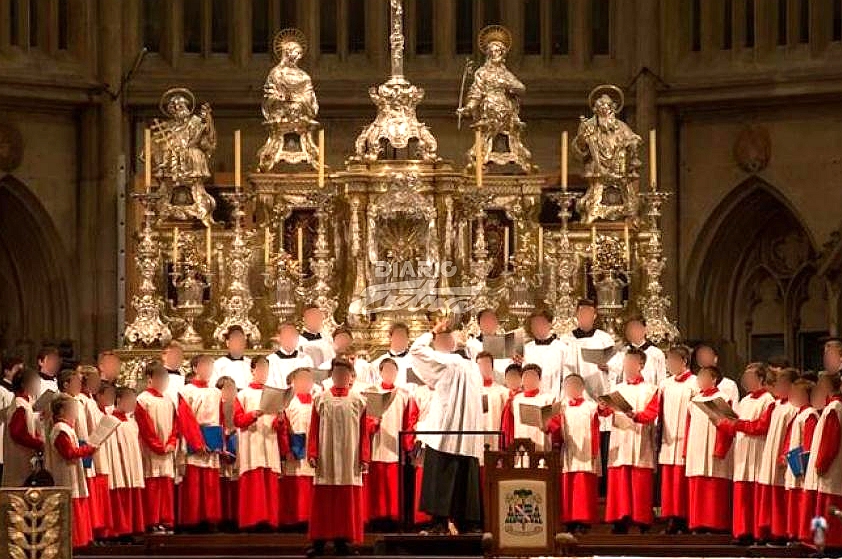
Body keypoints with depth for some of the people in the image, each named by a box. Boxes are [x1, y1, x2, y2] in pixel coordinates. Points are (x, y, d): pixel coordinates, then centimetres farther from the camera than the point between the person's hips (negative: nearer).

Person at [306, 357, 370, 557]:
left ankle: (343, 540, 4)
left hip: (349, 460, 0)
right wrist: (312, 454, -6)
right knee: (323, 501, -1)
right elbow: (314, 430, 4)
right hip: (326, 458, 0)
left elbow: (364, 433, 5)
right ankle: (319, 541, 0)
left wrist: (364, 458, -3)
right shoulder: (321, 400, 7)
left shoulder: (358, 402, 8)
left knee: (347, 501, 0)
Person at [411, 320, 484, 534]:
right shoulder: (472, 367, 13)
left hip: (444, 433, -7)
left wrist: (433, 332, 7)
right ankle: (466, 523, 9)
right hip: (469, 437, 7)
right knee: (464, 479, 9)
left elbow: (416, 350, -5)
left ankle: (440, 522, -10)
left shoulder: (444, 363, -8)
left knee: (441, 480, -5)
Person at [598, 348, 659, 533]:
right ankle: (621, 522, -3)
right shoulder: (617, 389, 17)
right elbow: (607, 411, 4)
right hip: (619, 445, 3)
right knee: (619, 483, -3)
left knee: (640, 485, -5)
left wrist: (635, 415, -25)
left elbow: (652, 413, -7)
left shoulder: (650, 390, 8)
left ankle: (643, 523, -4)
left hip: (640, 445, -3)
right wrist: (603, 408, -19)